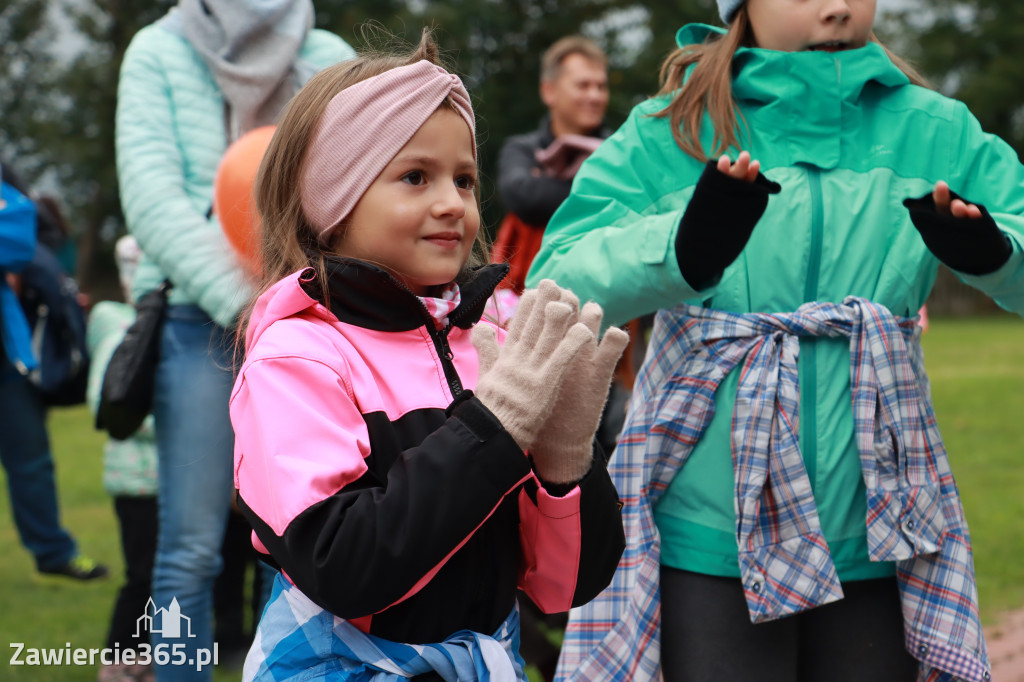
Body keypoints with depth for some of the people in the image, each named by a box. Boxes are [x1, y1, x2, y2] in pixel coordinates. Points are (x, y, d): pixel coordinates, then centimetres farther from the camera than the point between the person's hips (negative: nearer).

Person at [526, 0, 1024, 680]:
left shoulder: (934, 131, 3)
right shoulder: (672, 132, -4)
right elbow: (558, 282, -16)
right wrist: (683, 250, -35)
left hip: (875, 538, 3)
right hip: (710, 541, -2)